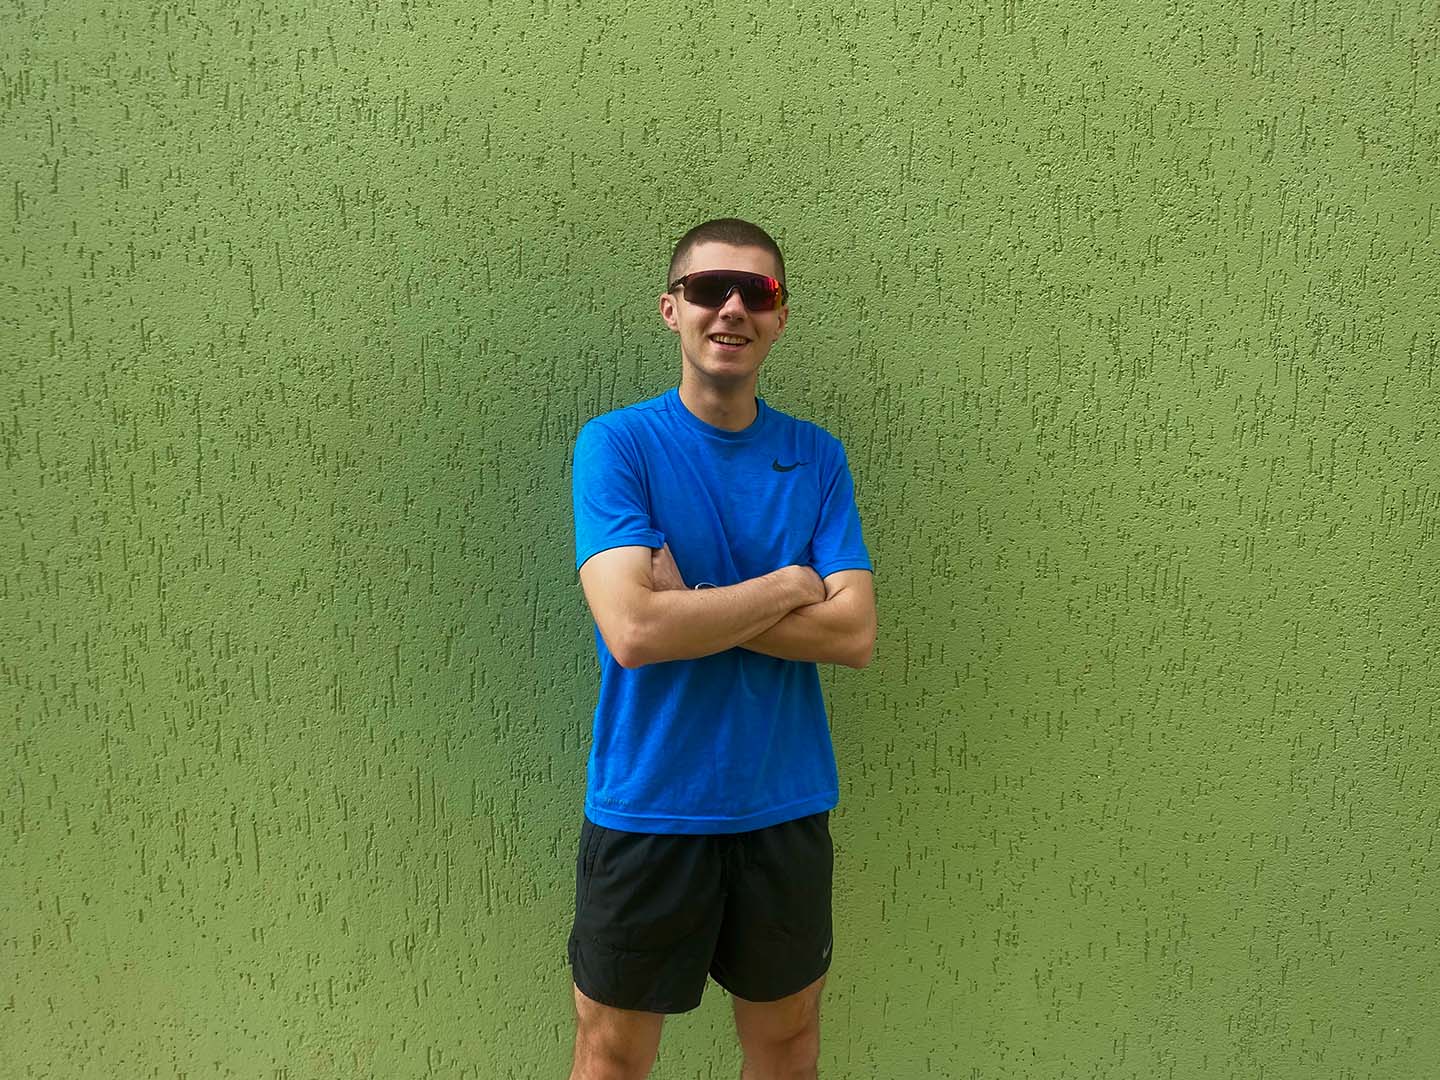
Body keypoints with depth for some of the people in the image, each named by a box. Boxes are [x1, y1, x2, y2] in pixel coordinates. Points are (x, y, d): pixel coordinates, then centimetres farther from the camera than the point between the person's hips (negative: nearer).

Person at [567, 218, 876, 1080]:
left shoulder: (817, 457, 0)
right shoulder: (618, 444, -10)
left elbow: (855, 634, -9)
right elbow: (633, 630, -23)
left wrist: (692, 605, -17)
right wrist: (787, 587, -14)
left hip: (786, 808, 3)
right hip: (646, 808, -2)